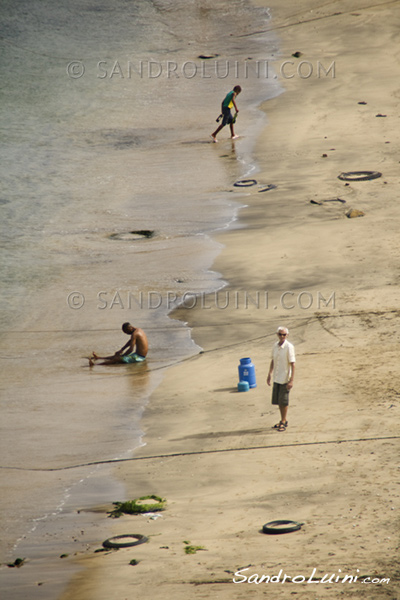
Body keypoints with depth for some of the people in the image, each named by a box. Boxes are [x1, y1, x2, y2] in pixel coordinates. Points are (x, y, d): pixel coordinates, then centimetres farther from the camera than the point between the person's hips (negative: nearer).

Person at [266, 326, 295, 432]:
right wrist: (269, 375, 16)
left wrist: (291, 380, -18)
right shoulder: (275, 345, 5)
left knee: (283, 401, 0)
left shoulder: (289, 347, -15)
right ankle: (284, 420, 25)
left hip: (285, 379, -6)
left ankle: (283, 422, 11)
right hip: (276, 378, 6)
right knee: (278, 401, 11)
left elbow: (292, 364, -15)